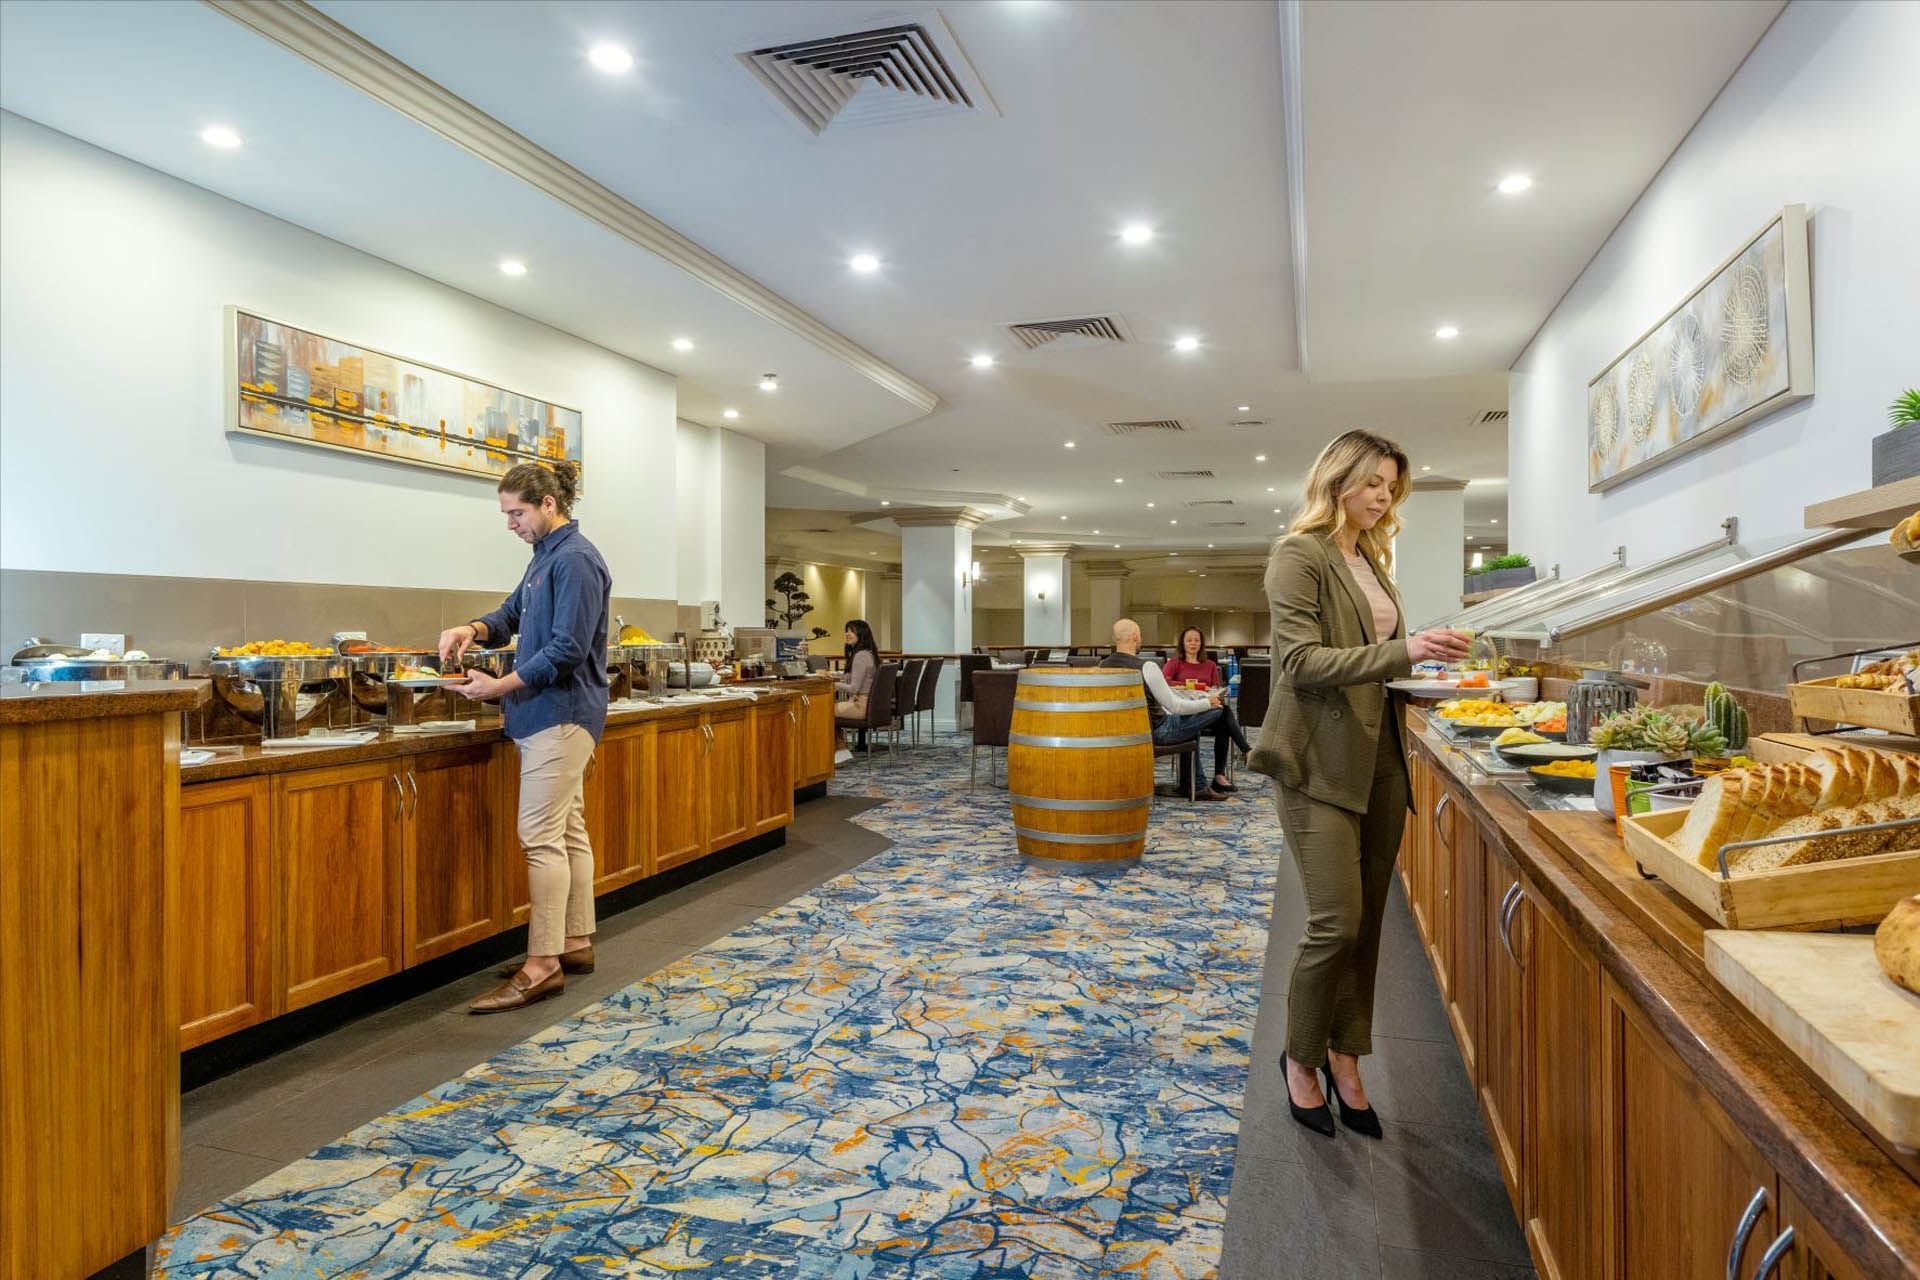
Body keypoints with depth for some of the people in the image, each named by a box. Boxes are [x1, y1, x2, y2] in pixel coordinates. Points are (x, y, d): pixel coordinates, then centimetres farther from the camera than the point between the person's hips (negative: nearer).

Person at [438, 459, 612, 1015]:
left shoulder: (575, 559, -15)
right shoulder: (546, 556, 16)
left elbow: (567, 650, -20)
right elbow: (514, 613, 22)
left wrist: (501, 687, -17)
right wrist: (474, 630, 2)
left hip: (560, 714, -10)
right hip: (554, 713, 10)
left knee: (541, 836, -8)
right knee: (568, 830, 13)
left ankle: (543, 965, -2)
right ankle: (576, 943, 22)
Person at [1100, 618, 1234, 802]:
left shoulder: (1103, 665, -5)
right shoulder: (1146, 666, -25)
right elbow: (1174, 706, -20)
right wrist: (1207, 703, -5)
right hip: (1157, 731, -8)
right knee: (1219, 712, 3)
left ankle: (1198, 787, 31)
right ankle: (1219, 776, 20)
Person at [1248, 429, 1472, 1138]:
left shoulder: (1370, 558, 17)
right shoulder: (1299, 554, -8)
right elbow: (1302, 662, -18)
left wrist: (1423, 663, 4)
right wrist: (1399, 651, -23)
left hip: (1378, 758, 8)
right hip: (1319, 761, -8)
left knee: (1367, 921, 11)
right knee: (1336, 922, -6)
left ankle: (1345, 1058, 26)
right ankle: (1301, 1058, 17)